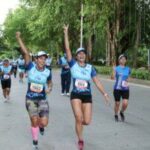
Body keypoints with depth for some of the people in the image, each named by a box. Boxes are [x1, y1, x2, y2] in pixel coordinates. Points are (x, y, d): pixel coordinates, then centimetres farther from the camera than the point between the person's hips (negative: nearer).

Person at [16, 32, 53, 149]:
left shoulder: (47, 72, -5)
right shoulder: (31, 67, -11)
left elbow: (50, 82, 15)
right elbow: (25, 53, -21)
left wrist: (49, 89, -7)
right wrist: (19, 38, -31)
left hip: (43, 99, 1)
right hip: (30, 99, -1)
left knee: (44, 123, -7)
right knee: (34, 122, 2)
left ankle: (40, 125, 33)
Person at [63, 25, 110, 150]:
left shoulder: (90, 67, 3)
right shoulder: (73, 64, -2)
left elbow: (97, 82, 3)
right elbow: (67, 49, -8)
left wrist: (105, 94, -4)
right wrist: (66, 33, -13)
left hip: (87, 96, 2)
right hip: (76, 95, -2)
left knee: (87, 121, -4)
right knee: (79, 119, -12)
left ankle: (79, 123, 35)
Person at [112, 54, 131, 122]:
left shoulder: (128, 69, 7)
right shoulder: (116, 68, -2)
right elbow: (113, 77, -15)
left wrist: (127, 82, 4)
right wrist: (114, 71, -28)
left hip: (125, 89, 2)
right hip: (117, 88, -2)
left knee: (125, 103, -11)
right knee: (117, 103, 6)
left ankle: (122, 112, 20)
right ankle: (116, 115, 31)